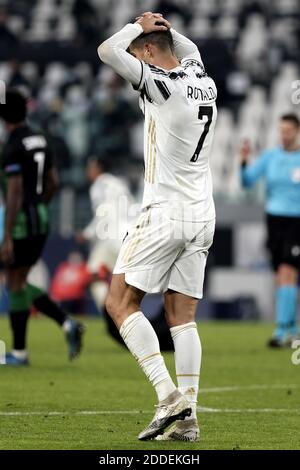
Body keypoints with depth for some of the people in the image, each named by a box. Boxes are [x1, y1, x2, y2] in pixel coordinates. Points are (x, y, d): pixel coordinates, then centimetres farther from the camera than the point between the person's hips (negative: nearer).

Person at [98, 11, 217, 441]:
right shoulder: (204, 83, 10)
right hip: (202, 217, 8)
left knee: (121, 303, -1)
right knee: (182, 315, 8)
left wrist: (140, 26, 1)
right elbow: (190, 52, 34)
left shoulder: (161, 84, -13)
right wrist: (165, 28, 19)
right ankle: (187, 416, 2)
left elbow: (108, 50, -15)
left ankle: (167, 394, -13)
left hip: (165, 213, -8)